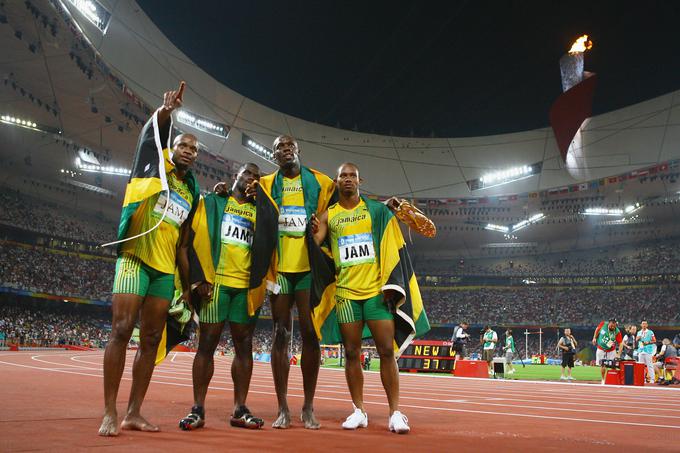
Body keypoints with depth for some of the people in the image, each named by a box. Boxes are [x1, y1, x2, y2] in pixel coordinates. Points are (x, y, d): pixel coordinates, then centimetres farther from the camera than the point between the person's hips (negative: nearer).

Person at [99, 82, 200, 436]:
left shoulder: (192, 191, 17)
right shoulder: (154, 165, 6)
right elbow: (152, 132, -13)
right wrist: (165, 111, -33)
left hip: (165, 269, 5)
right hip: (135, 258, -5)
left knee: (151, 339, 3)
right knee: (121, 330, -12)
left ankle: (134, 413, 9)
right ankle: (109, 413, -7)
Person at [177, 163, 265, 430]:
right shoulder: (212, 202, 12)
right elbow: (192, 239, 4)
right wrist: (198, 278, -8)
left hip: (247, 285, 3)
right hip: (215, 281, -3)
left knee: (244, 345, 4)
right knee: (207, 343, -2)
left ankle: (240, 409, 10)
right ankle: (198, 409, 4)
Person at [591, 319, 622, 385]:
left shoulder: (617, 332, -22)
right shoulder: (603, 324, -19)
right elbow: (597, 329, 3)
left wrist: (619, 354, -33)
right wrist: (594, 338, 2)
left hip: (611, 351, -1)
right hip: (601, 349, 1)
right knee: (602, 365, 6)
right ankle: (603, 380, 19)